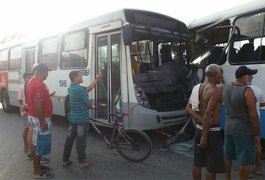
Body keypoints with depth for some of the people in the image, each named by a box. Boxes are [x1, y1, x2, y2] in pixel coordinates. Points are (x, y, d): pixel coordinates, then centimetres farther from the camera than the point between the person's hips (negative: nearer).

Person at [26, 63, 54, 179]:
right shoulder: (38, 84, -22)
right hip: (39, 118, -11)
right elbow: (38, 105, -25)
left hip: (34, 116, 11)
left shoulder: (32, 82, 11)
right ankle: (37, 171, 11)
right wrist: (43, 122, -22)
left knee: (35, 143, 18)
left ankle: (38, 166, 31)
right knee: (37, 144, -1)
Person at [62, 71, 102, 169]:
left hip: (72, 118, 8)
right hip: (82, 119, -8)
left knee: (70, 138, 14)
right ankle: (82, 162, 14)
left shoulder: (71, 87, 6)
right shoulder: (79, 89, -23)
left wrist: (97, 79, 8)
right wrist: (90, 103, 6)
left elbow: (88, 88, 12)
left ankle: (65, 160, 24)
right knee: (81, 141, 2)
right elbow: (89, 104, -17)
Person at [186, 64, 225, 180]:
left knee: (197, 163, 16)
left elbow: (188, 108, 1)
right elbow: (208, 113, -26)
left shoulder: (198, 87, 5)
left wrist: (201, 120, -11)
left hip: (199, 128, 8)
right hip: (212, 131, -8)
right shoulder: (216, 90, -18)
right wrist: (205, 137, -24)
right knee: (212, 167, 5)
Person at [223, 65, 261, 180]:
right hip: (243, 130, -7)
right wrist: (257, 134, -10)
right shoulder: (247, 91, -20)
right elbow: (253, 116, -18)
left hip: (228, 127, 7)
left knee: (228, 156, 20)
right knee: (244, 161, 7)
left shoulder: (227, 86, 1)